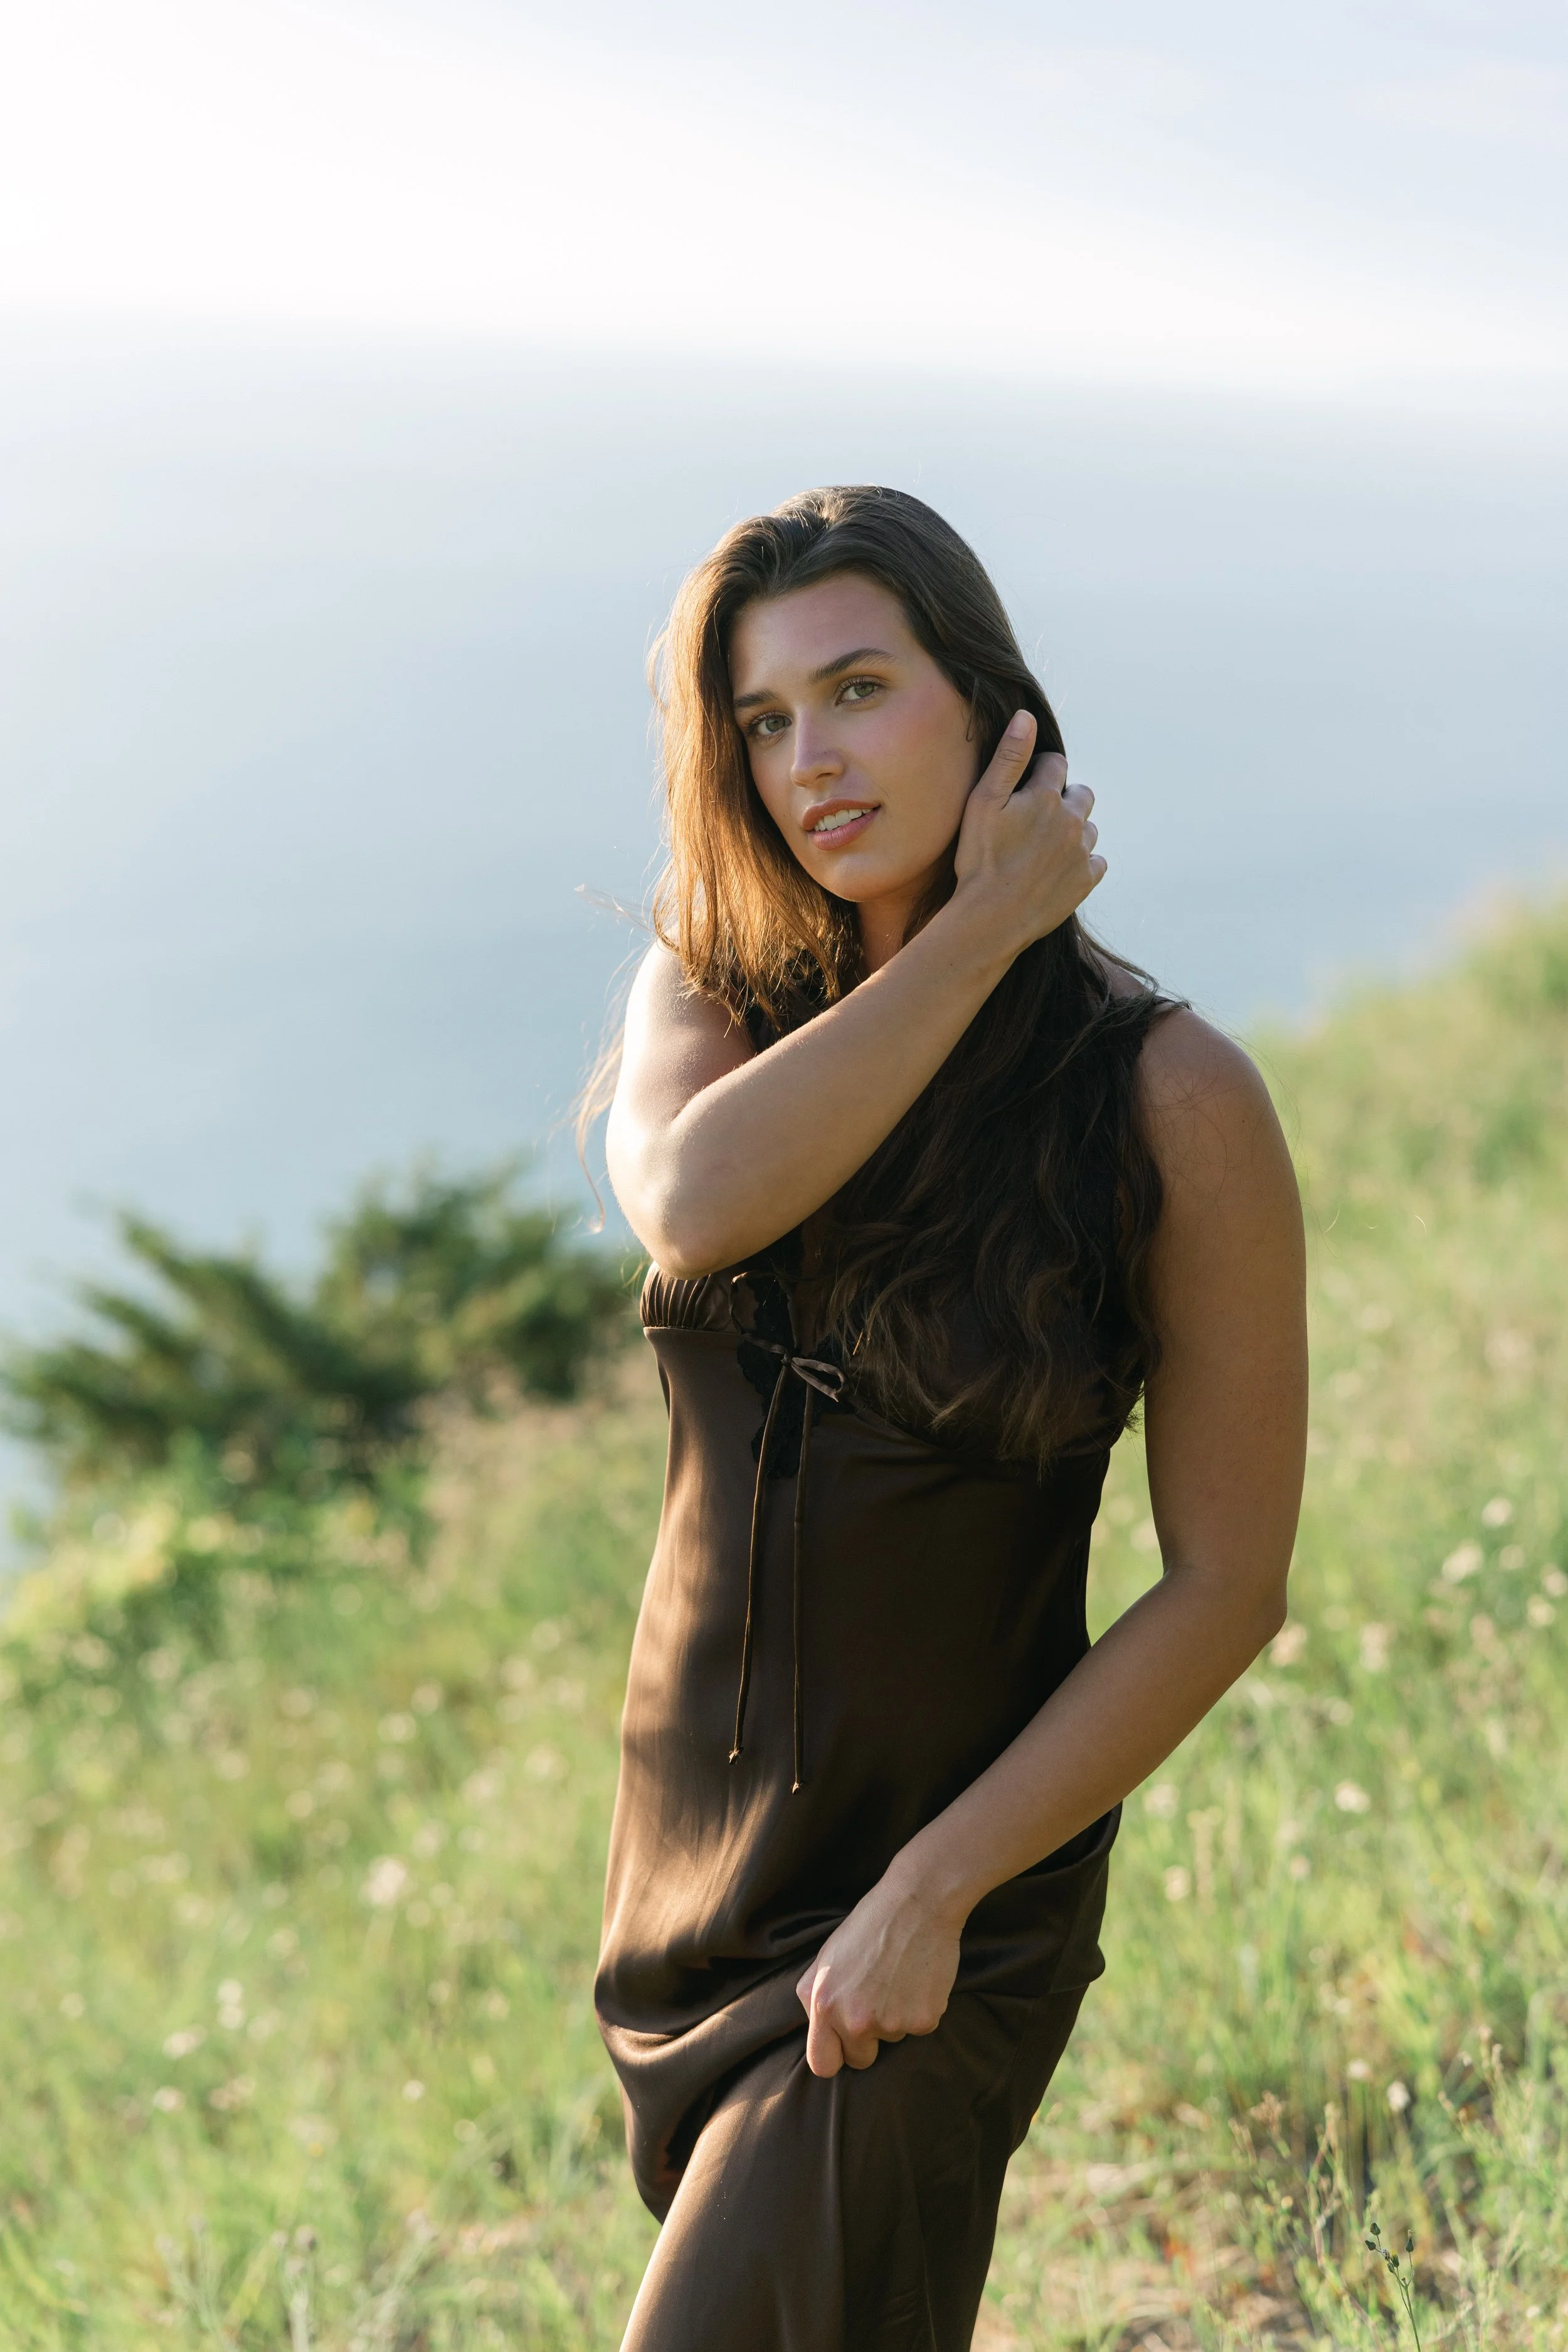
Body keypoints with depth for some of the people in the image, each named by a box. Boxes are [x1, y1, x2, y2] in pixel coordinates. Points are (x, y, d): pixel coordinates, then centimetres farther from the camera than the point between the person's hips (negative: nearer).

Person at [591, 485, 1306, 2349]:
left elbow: (1225, 1587, -13)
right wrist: (981, 933, -22)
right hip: (695, 1841, 5)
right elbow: (693, 1205, -26)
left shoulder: (1171, 1102, -16)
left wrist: (936, 1887, -18)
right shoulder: (712, 993, -2)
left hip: (945, 1910, -5)